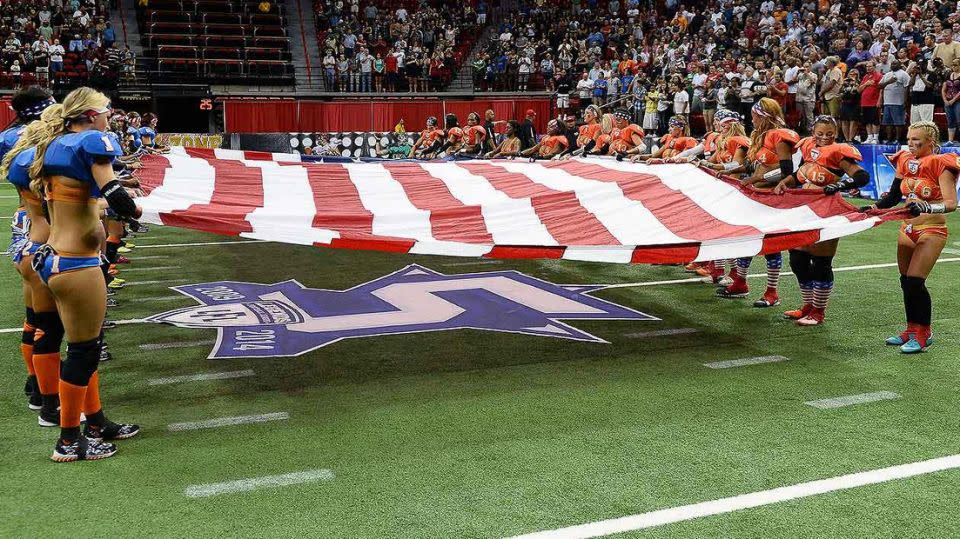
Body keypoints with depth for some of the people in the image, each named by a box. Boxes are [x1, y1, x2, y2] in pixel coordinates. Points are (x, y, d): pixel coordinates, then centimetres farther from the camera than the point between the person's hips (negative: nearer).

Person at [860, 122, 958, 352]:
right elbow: (894, 196, 16)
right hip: (908, 228, 6)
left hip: (931, 230, -6)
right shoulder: (906, 161, 6)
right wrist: (874, 207, 1)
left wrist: (927, 207, -39)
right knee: (906, 282, 9)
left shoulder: (940, 164, -12)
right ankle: (912, 330, 24)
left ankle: (924, 333, 3)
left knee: (915, 281, -12)